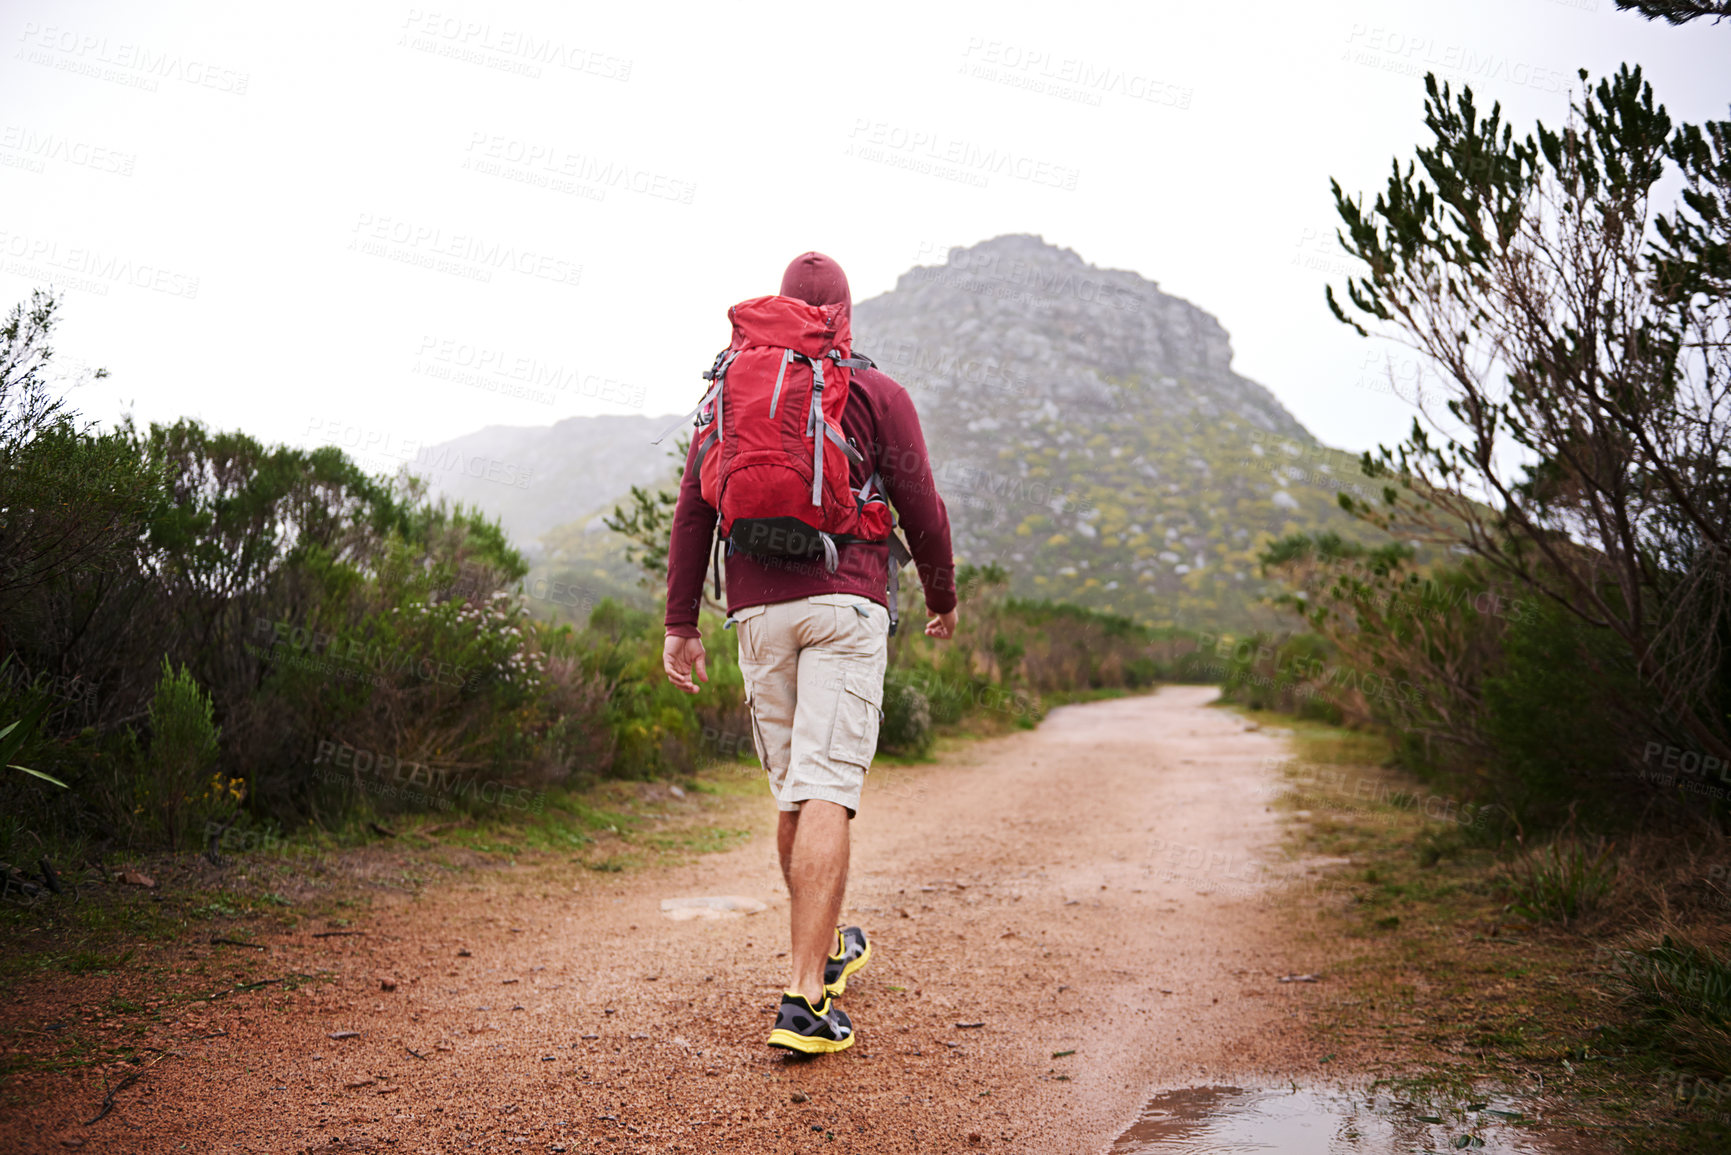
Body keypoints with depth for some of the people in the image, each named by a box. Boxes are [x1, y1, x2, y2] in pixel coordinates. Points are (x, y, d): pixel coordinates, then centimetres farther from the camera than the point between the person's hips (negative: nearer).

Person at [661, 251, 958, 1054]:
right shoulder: (876, 394, 3)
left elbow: (693, 509, 8)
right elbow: (919, 506, 3)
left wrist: (681, 623, 10)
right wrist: (943, 595, 19)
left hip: (759, 610, 4)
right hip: (844, 603, -4)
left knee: (794, 793, 15)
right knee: (826, 793, -9)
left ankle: (825, 951, 33)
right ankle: (804, 998, -14)